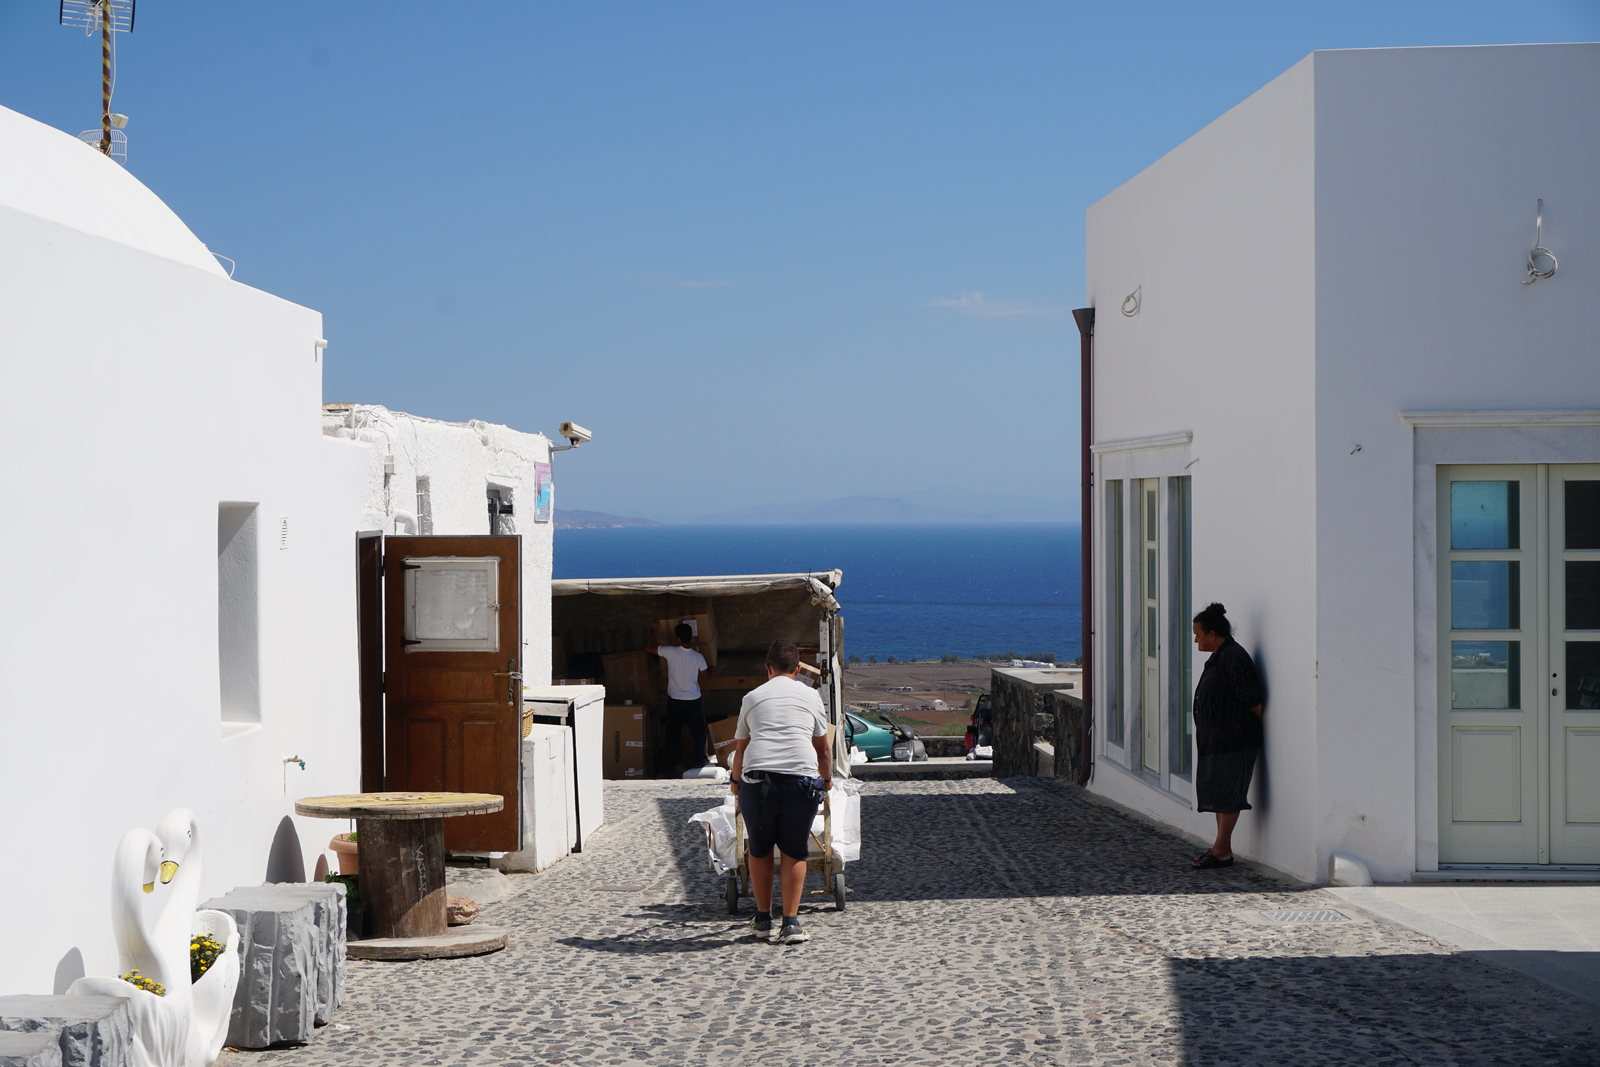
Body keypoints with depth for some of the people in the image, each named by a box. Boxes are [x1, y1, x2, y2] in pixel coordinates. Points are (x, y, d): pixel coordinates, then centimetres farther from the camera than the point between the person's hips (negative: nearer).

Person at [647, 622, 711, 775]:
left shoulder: (670, 652, -14)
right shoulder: (698, 657, -9)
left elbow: (648, 648, -2)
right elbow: (703, 678, 5)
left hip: (675, 700, 0)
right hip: (694, 700, 0)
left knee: (672, 733, 10)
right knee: (699, 732, 11)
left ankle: (671, 763, 12)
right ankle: (700, 761, 8)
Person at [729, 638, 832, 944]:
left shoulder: (752, 697, 19)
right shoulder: (810, 695, 19)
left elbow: (740, 747, 28)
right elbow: (823, 748, 26)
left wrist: (736, 781, 46)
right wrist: (827, 779, 45)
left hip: (757, 778, 0)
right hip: (801, 778, 0)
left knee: (759, 849, 16)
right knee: (794, 851, 10)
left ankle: (763, 919, 23)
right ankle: (790, 923, 4)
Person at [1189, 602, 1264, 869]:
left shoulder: (1232, 658, -18)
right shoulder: (1220, 657, 15)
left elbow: (1251, 699, -20)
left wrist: (1264, 723, -7)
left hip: (1233, 741, -11)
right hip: (1217, 741, 11)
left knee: (1226, 795, -6)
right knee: (1218, 794, 11)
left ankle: (1221, 850, -3)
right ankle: (1223, 848, 16)